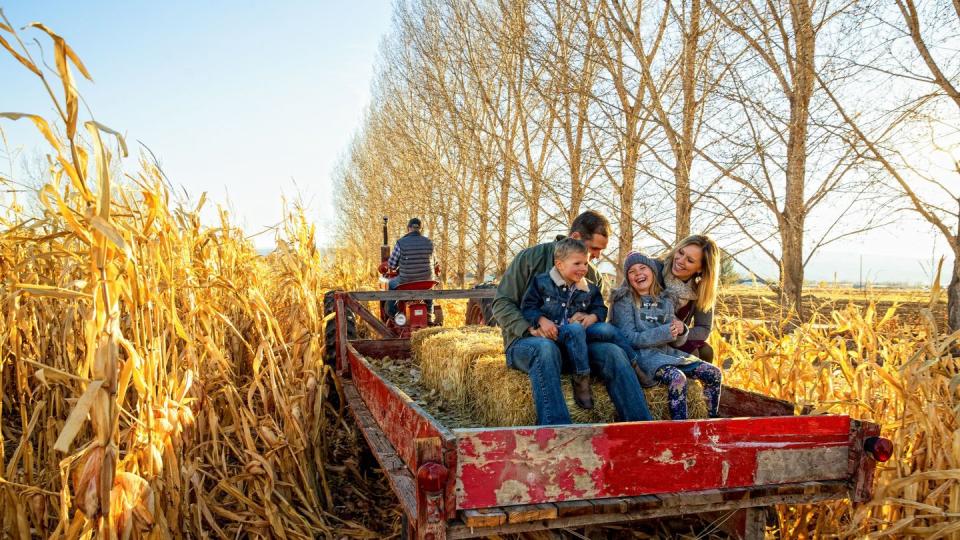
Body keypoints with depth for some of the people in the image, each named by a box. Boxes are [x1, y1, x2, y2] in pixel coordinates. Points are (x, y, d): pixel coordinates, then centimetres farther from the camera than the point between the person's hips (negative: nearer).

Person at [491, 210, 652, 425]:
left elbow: (601, 310, 17)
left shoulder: (592, 275, 13)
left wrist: (593, 317, -10)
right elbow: (502, 303, -3)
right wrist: (531, 330, -19)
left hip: (571, 343, 4)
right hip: (526, 341, -4)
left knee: (612, 352, -23)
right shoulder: (531, 258, -2)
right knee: (546, 348, -40)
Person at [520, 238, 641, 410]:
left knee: (607, 329, -19)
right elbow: (527, 307, -1)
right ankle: (581, 378, -31)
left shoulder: (589, 289, 10)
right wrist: (542, 320, -18)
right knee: (575, 329, -37)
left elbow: (600, 309, 17)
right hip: (552, 333, -4)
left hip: (578, 332, 5)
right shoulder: (541, 282, -2)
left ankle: (635, 365, -4)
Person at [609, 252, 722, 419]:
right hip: (641, 354, -6)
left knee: (713, 373, -4)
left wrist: (681, 331, -9)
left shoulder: (665, 300, 13)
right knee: (677, 378, -32)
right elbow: (629, 338, -13)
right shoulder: (624, 300, -2)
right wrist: (664, 332, -20)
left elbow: (676, 341, 15)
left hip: (666, 352, 6)